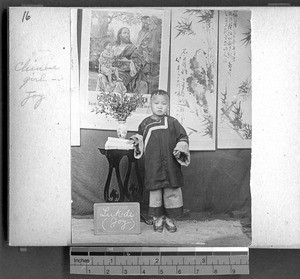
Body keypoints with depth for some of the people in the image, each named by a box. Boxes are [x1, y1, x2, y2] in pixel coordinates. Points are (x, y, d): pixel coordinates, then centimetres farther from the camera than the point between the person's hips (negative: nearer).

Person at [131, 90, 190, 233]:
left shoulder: (172, 122, 1)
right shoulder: (145, 123, 5)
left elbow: (183, 137, 4)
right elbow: (141, 140, 17)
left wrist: (180, 149, -10)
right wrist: (137, 142, -3)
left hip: (171, 165, 0)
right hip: (153, 166, 1)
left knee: (172, 192, 5)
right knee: (155, 191, 7)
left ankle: (170, 218, 20)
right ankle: (157, 218, 22)